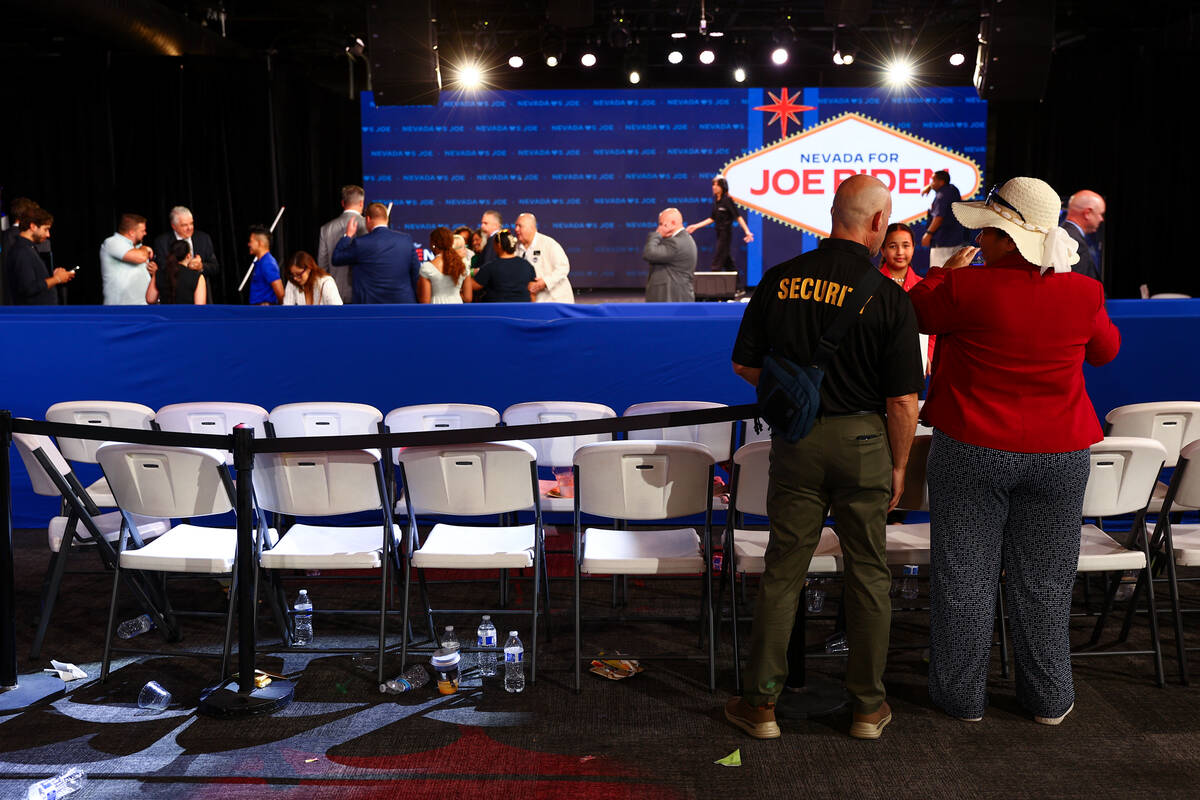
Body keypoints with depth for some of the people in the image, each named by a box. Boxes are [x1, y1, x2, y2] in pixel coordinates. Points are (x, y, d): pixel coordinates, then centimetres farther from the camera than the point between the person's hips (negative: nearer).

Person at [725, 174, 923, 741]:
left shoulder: (779, 280, -3)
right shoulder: (889, 297, -11)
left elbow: (744, 364, 3)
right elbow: (902, 400, -11)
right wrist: (898, 466, 4)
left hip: (795, 439, 2)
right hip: (862, 440, -2)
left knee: (783, 571, 11)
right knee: (868, 573, 13)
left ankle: (761, 703, 18)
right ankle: (868, 706, 24)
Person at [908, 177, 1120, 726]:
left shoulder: (965, 287, -16)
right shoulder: (1083, 292, -6)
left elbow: (913, 311, 3)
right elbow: (1106, 350, 13)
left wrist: (950, 268, 16)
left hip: (972, 452, -3)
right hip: (1058, 454, 3)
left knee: (965, 577, 10)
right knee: (1042, 580, 15)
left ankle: (962, 696, 22)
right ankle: (1048, 698, 28)